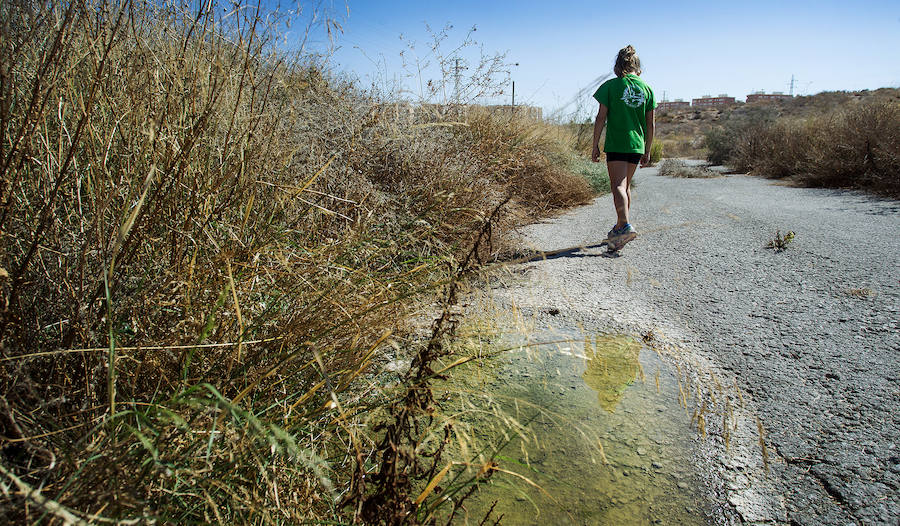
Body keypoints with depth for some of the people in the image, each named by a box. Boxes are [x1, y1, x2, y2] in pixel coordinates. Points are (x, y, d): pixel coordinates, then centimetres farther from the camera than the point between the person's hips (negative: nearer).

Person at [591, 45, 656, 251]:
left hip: (616, 144, -5)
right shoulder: (646, 89, 10)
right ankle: (619, 227, 26)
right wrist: (647, 151, 16)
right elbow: (650, 124, 10)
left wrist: (595, 145, 0)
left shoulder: (611, 86, -1)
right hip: (637, 145, 5)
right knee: (625, 186, 16)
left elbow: (601, 118, -6)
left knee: (617, 186, -10)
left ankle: (626, 226, -30)